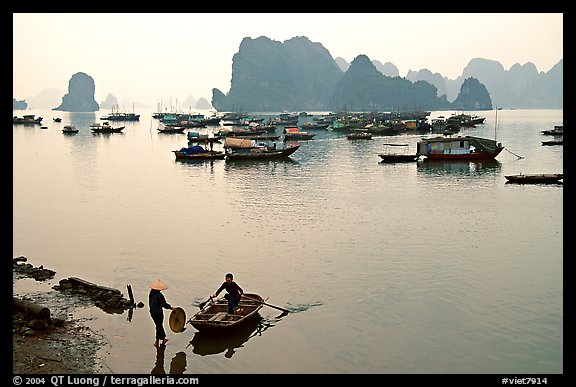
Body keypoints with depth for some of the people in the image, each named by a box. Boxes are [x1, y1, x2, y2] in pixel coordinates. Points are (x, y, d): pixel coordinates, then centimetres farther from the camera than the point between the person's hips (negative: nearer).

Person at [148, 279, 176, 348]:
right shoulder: (159, 295, -23)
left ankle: (163, 338, 35)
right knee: (159, 326, 6)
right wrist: (171, 307, -7)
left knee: (159, 325, 21)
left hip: (152, 312, 8)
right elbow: (164, 304, -19)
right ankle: (157, 341, 11)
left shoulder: (151, 294, 0)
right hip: (158, 313, -8)